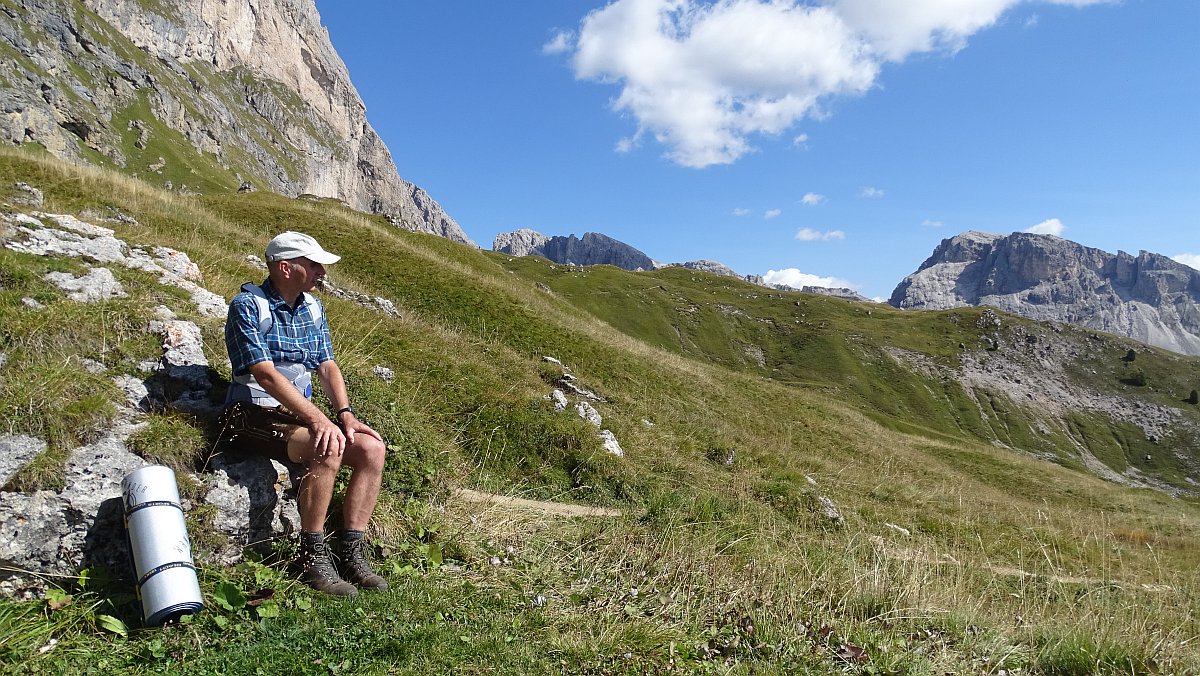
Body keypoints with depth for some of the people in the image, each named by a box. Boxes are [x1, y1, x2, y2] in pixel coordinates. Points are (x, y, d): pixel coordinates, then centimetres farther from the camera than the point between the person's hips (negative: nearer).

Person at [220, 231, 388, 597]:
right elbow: (265, 374, -21)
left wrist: (345, 414, -9)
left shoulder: (312, 308, 11)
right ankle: (312, 559, -19)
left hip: (299, 413, 7)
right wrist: (318, 419, -29)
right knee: (328, 450, -33)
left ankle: (352, 555, -11)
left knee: (372, 448, -14)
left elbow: (327, 366, 9)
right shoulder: (247, 305, -11)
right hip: (255, 413, -7)